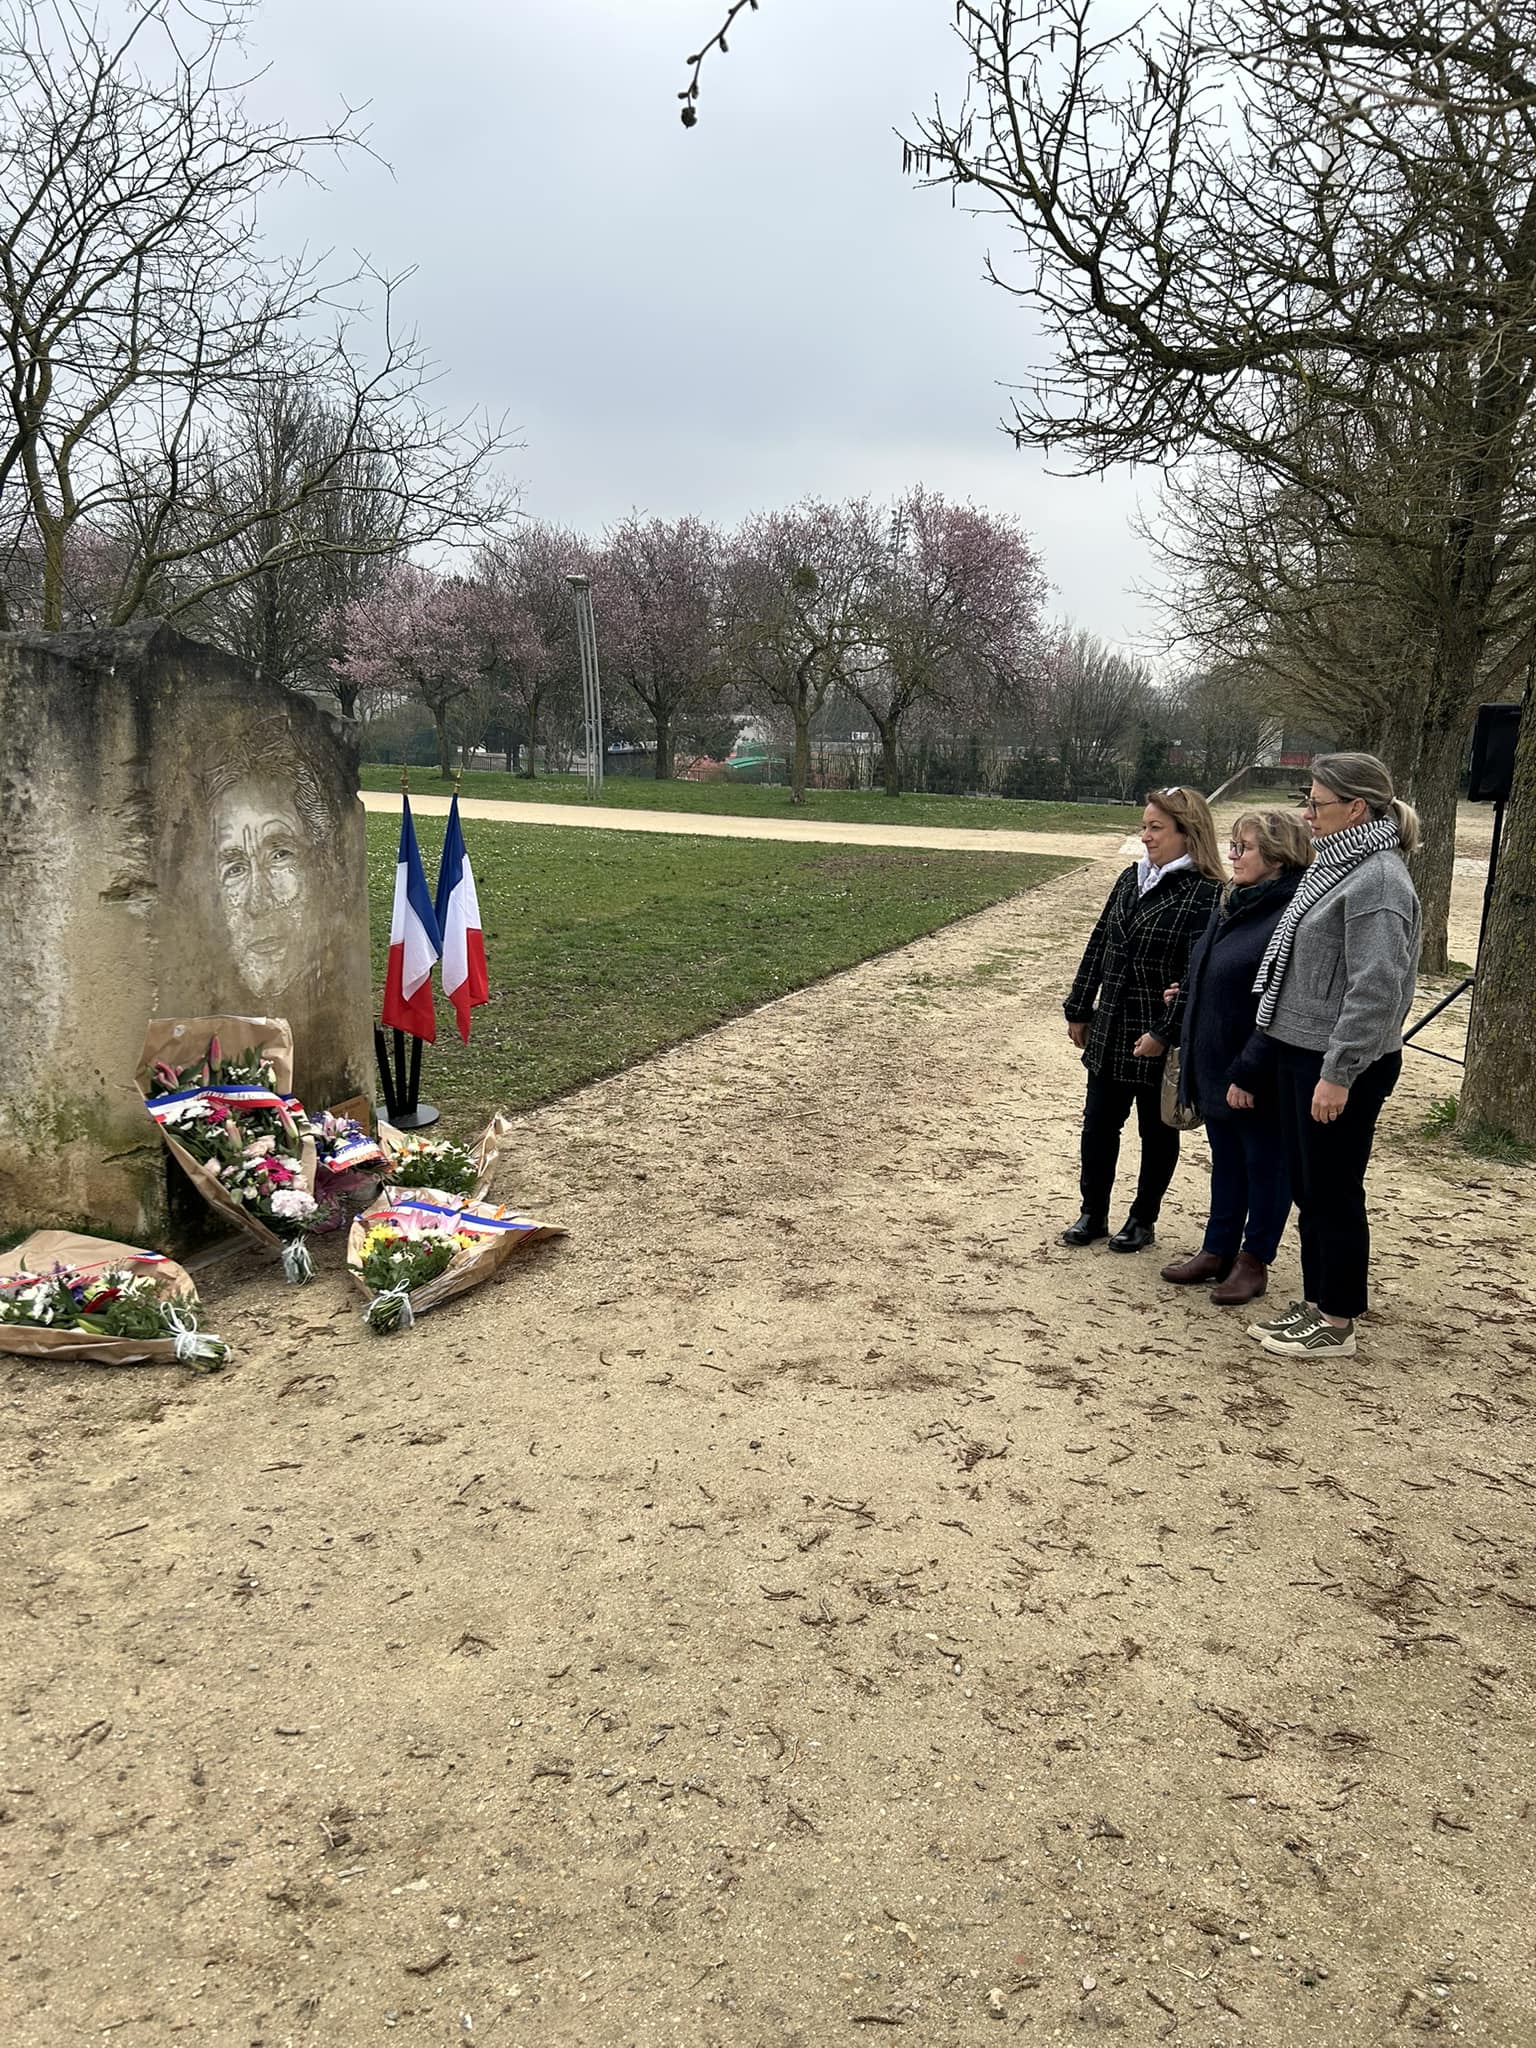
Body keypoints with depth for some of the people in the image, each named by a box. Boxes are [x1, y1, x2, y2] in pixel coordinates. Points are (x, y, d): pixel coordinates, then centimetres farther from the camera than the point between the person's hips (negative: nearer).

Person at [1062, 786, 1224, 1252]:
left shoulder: (1205, 895, -15)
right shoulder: (1133, 878, 7)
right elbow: (1099, 945, 11)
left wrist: (1164, 1033, -22)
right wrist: (1079, 1010, 11)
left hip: (1161, 1042, -6)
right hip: (1110, 1033, 6)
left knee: (1157, 1130, 12)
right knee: (1098, 1124, 12)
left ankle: (1143, 1218, 27)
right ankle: (1093, 1213, 27)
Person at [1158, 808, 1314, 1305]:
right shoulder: (1233, 904, 8)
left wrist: (1248, 1073, -24)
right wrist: (1183, 1028, 11)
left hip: (1258, 1080, -9)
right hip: (1214, 1063, 9)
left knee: (1264, 1162, 9)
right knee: (1225, 1158, 19)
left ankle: (1254, 1260, 23)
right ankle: (1218, 1250, 33)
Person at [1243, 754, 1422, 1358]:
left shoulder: (1378, 881, -17)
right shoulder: (1334, 865, 12)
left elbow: (1376, 989, -23)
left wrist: (1338, 1074, -23)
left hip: (1342, 1064, -9)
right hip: (1301, 1052, 9)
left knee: (1333, 1193, 2)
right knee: (1308, 1188, 16)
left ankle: (1337, 1322, 14)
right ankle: (1316, 1302, 29)